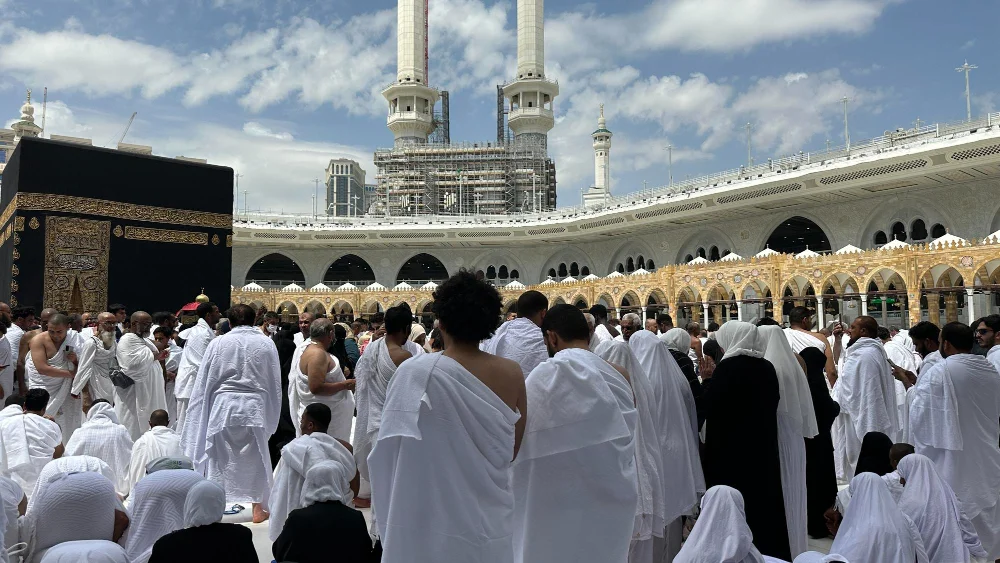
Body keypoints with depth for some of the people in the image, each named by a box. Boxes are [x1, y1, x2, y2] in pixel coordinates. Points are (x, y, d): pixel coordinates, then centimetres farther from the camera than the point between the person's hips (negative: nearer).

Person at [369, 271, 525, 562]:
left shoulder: (416, 372, -17)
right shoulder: (512, 374, -9)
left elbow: (389, 448, -8)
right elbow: (513, 451, 2)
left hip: (430, 525, -2)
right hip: (490, 521, 3)